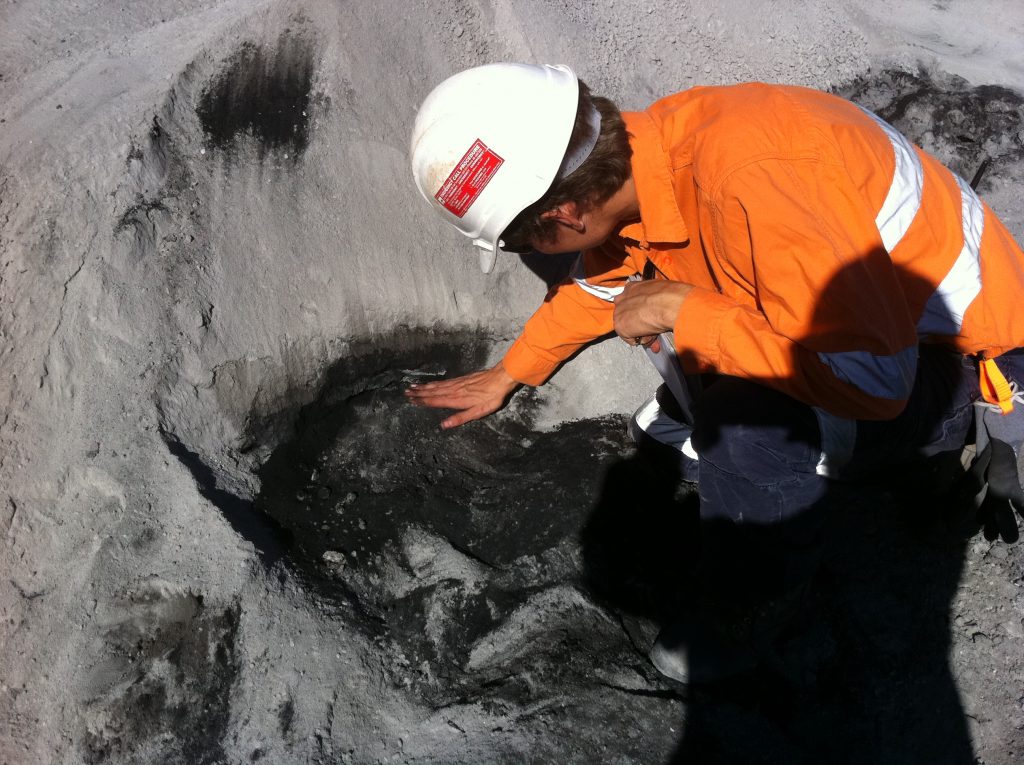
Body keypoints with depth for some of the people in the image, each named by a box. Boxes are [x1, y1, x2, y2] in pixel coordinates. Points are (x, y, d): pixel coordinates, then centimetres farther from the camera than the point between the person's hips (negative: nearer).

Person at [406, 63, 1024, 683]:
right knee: (665, 430, 13)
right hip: (879, 315, 9)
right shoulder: (633, 155, -10)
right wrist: (508, 374, 21)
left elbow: (873, 379, -38)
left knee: (742, 414, -35)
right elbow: (604, 282, 12)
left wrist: (680, 310, -32)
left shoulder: (748, 182, -38)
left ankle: (756, 608, -2)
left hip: (974, 358, -9)